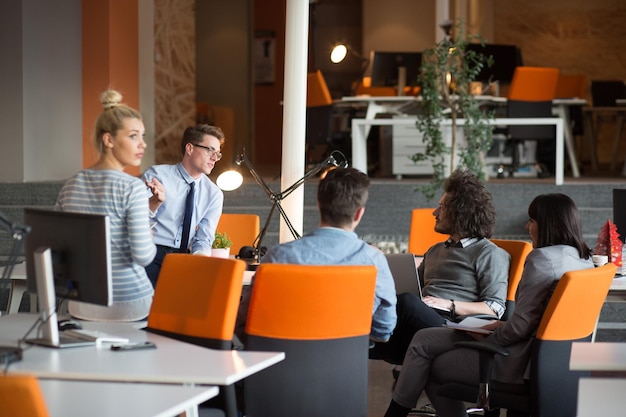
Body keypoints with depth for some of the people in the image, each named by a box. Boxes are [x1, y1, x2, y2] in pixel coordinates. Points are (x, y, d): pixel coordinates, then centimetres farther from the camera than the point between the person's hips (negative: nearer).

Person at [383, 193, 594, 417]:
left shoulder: (542, 258, -19)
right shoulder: (584, 259, 10)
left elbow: (521, 326, -21)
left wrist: (488, 340, -4)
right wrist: (503, 326, 12)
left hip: (522, 362, -10)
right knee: (423, 340, 11)